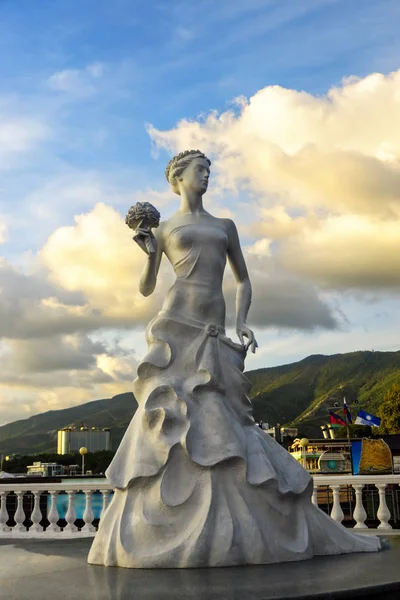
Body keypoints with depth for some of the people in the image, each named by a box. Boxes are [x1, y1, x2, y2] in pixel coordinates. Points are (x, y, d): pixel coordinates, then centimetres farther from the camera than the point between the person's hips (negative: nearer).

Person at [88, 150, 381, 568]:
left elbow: (243, 280, 23)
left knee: (215, 421, -3)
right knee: (174, 418, -12)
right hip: (176, 326, -3)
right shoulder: (165, 230, 14)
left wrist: (242, 323, 8)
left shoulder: (225, 226, 22)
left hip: (213, 332, 3)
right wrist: (149, 253, -4)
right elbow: (145, 289, 14)